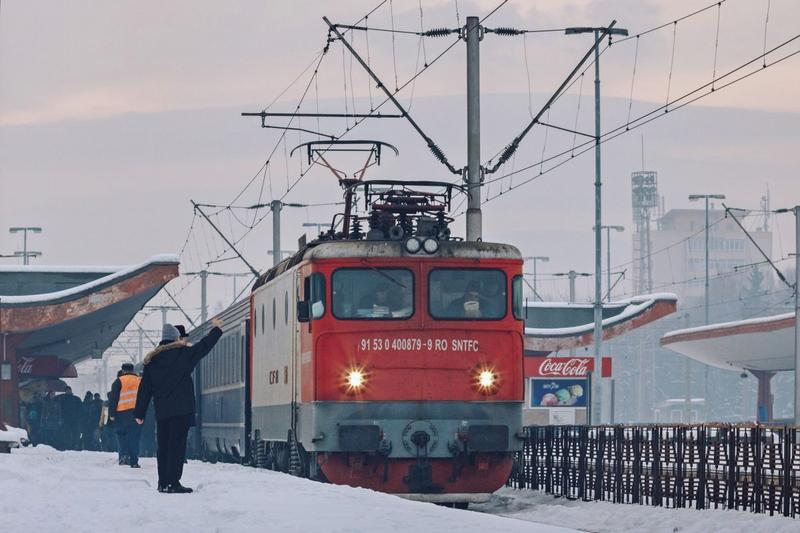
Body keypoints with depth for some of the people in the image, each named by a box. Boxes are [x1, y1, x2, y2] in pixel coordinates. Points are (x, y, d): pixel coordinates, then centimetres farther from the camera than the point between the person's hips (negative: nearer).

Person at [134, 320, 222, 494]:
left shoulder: (151, 360, 10)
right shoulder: (183, 354, -3)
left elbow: (144, 389, 11)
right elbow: (204, 347, 8)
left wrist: (139, 413, 13)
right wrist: (216, 329, 24)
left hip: (161, 412, 5)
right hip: (181, 410, -5)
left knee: (163, 446, 12)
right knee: (177, 445, -7)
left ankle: (163, 482, 13)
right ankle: (173, 482, -13)